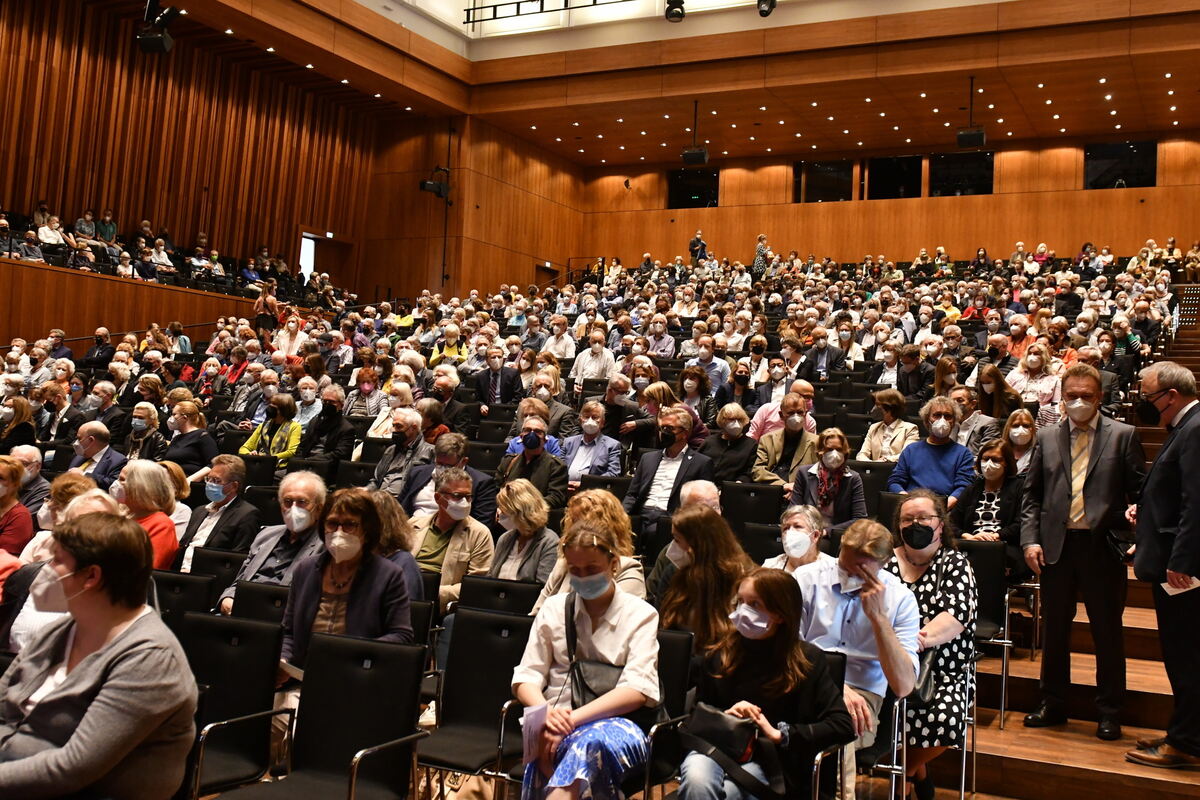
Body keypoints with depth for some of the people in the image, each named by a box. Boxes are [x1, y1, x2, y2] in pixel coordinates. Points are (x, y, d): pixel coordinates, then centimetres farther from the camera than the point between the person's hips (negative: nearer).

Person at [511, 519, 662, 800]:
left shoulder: (640, 615, 6)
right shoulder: (554, 608, 15)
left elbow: (638, 689, -6)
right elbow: (526, 677, 10)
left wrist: (573, 719, -18)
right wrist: (545, 711, -14)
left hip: (616, 722, -1)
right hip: (557, 722, 1)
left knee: (592, 741, -39)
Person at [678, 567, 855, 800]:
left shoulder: (808, 659, 1)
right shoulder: (721, 654, 11)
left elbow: (842, 726, -7)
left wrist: (779, 734, -12)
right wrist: (723, 716, -2)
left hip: (764, 758, -2)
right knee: (697, 781, -34)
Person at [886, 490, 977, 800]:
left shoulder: (955, 563, 8)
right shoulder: (887, 561, 11)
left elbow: (959, 613, -9)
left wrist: (919, 639, -26)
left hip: (942, 671, 0)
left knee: (946, 718, -28)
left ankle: (907, 765, 9)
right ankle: (917, 768, 3)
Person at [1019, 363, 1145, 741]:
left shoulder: (1122, 435, 2)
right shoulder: (1047, 437, 9)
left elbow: (1142, 491, 0)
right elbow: (1031, 493, 9)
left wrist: (1135, 528, -18)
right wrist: (1030, 539, -1)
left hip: (1103, 547, -2)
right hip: (1056, 545, 3)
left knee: (1108, 631, 6)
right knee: (1054, 628, 12)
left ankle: (1109, 712, 20)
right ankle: (1053, 704, 25)